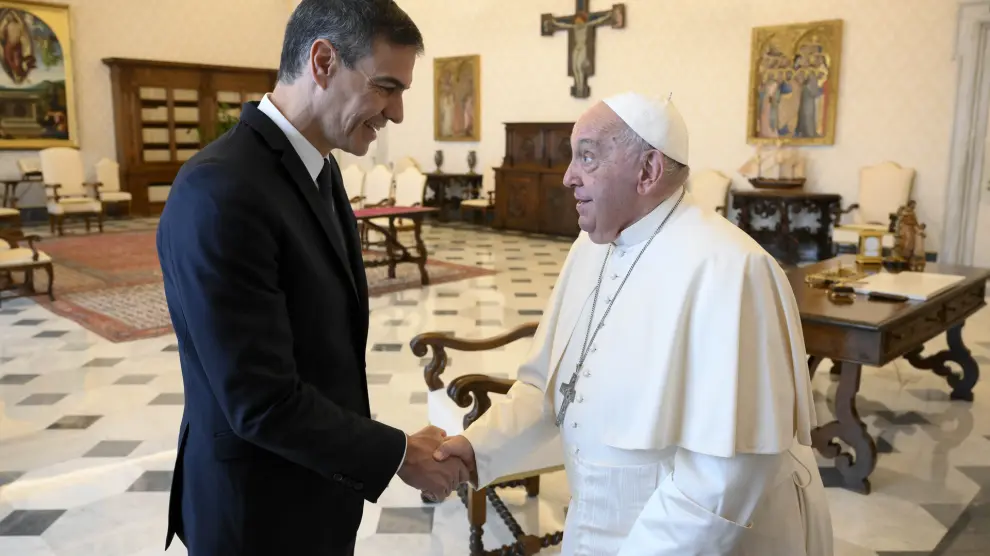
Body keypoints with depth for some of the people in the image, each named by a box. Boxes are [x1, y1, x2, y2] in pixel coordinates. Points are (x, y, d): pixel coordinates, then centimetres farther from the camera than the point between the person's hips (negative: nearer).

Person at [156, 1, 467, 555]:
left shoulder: (318, 166, 2)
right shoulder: (221, 191, -27)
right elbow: (263, 402, -27)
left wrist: (366, 442, 12)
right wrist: (397, 454, -17)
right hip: (260, 509, -8)